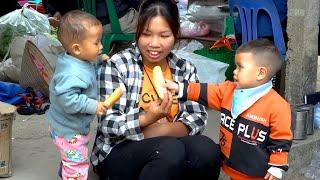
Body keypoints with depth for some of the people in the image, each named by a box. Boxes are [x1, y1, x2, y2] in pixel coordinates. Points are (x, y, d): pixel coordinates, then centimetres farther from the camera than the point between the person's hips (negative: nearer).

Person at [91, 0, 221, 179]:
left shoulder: (185, 69, 5)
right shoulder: (117, 65, -8)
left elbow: (198, 117, -3)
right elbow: (107, 124, -13)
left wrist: (166, 130, -21)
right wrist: (147, 119, -30)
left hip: (169, 148, 4)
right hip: (119, 152, -3)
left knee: (207, 149, -27)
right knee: (171, 149, -33)